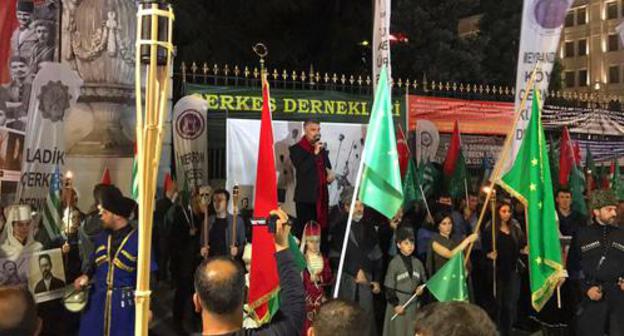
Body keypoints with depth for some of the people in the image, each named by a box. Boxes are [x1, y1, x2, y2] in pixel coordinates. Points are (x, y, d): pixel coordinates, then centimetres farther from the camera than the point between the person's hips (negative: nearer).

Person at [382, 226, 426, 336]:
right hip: (398, 302, -4)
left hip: (413, 303, 4)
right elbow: (389, 287, -10)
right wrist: (395, 304, -13)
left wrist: (421, 287, -7)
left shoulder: (417, 263, 3)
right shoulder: (394, 263, -11)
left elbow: (424, 280, 15)